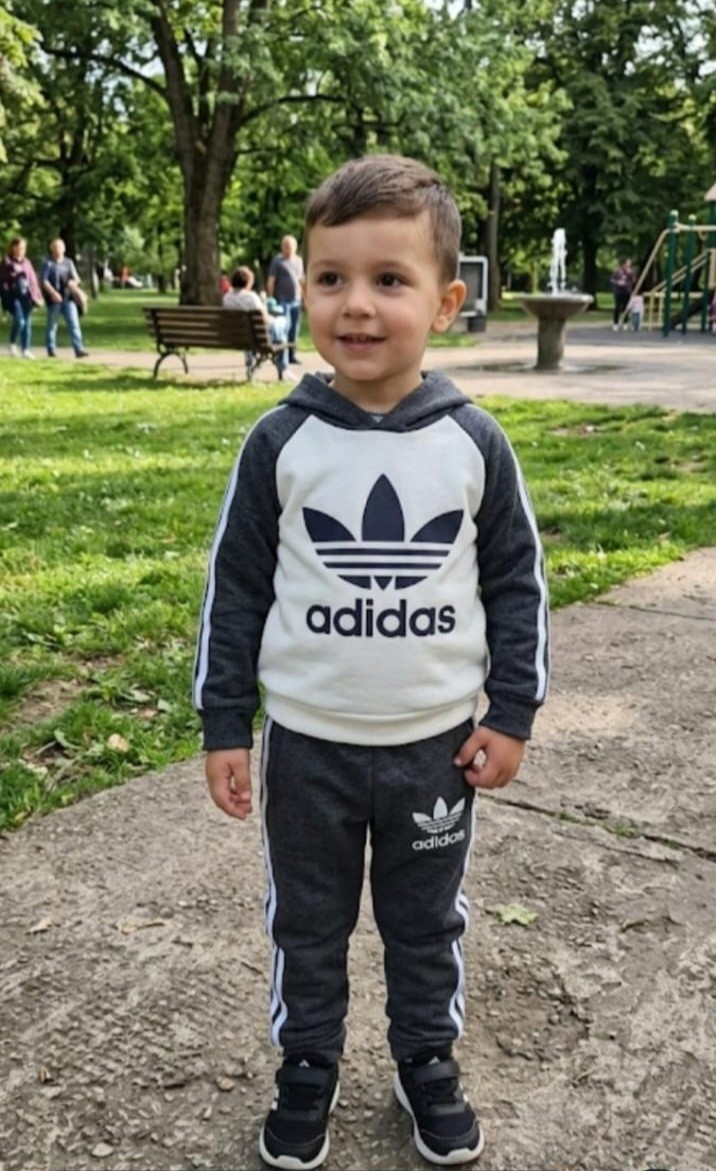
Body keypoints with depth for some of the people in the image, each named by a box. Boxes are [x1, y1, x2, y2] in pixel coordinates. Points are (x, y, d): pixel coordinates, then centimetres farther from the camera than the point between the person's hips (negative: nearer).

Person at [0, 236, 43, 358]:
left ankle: (25, 349, 10)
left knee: (27, 323, 3)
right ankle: (12, 344, 6)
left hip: (27, 296, 5)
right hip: (14, 297, -5)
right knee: (19, 321, -17)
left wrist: (37, 296, 8)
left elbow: (33, 280, 14)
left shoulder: (27, 263, 12)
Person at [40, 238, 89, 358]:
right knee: (52, 325, 6)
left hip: (68, 298, 3)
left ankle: (79, 350, -9)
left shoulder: (69, 262, 13)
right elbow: (43, 280, -7)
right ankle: (51, 350, 16)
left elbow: (76, 278, 14)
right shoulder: (48, 263, -1)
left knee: (74, 323, -6)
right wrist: (53, 292, -20)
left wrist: (74, 282, -10)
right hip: (54, 299, -3)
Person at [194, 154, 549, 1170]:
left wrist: (512, 712, -1)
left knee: (427, 920, 19)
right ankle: (308, 1068, 40)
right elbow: (235, 585, -3)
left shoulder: (473, 441, -9)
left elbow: (517, 580, 0)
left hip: (436, 742, 1)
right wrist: (223, 723, -3)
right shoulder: (280, 442, -10)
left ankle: (427, 1061, 42)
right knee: (308, 922, 18)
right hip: (307, 743, 0)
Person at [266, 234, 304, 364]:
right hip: (282, 300, -6)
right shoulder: (277, 261, -3)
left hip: (296, 300, 6)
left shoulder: (299, 261, 14)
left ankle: (292, 354, 16)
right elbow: (271, 281, -5)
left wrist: (303, 295, 18)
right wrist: (270, 299, -9)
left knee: (294, 328, 8)